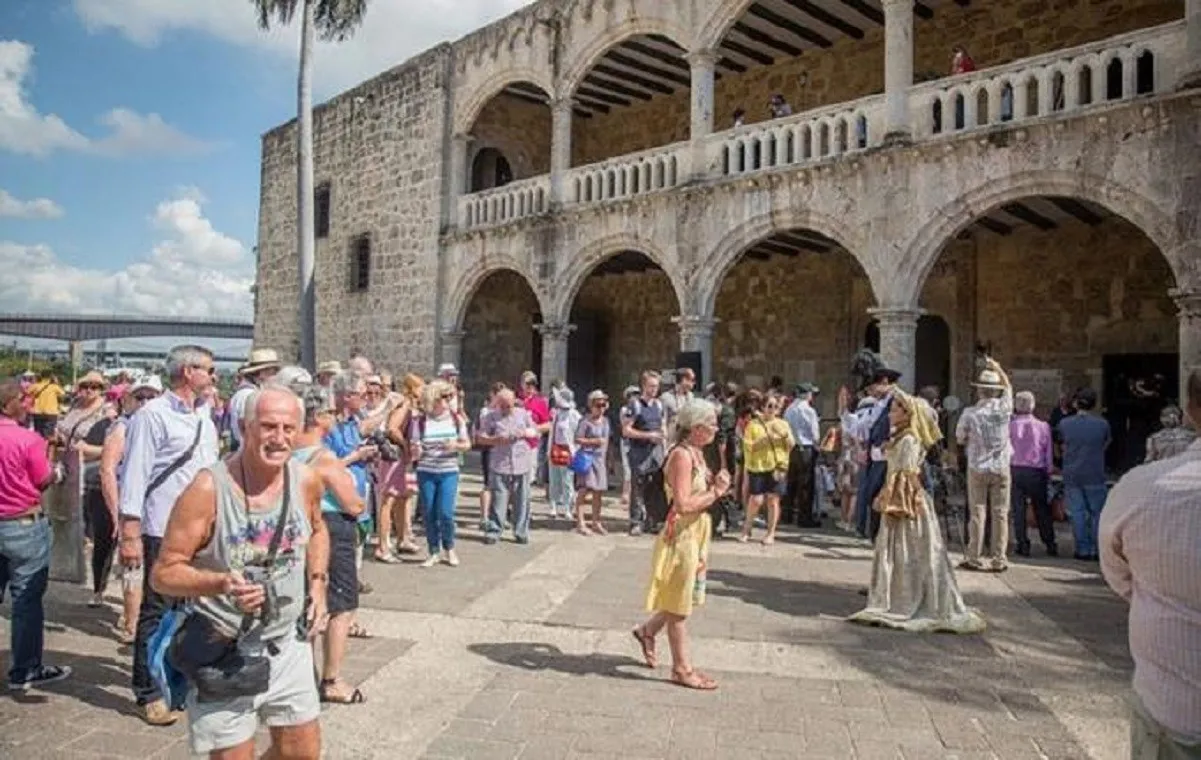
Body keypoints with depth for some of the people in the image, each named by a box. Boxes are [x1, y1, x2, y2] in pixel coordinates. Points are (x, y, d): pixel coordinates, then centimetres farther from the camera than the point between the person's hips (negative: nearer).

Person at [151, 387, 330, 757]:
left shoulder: (306, 481, -6)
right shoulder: (208, 489, -21)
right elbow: (163, 574, -15)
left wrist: (317, 583, 3)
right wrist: (222, 583, -31)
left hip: (288, 644, 5)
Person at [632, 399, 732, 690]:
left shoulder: (696, 453, 9)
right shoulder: (681, 455, -21)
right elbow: (683, 504, -26)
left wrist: (715, 485, -4)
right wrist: (716, 492, -16)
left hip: (695, 535, 9)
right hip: (681, 536, -9)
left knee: (684, 599, 20)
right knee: (679, 605, 4)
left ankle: (647, 631, 40)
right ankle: (682, 668, 16)